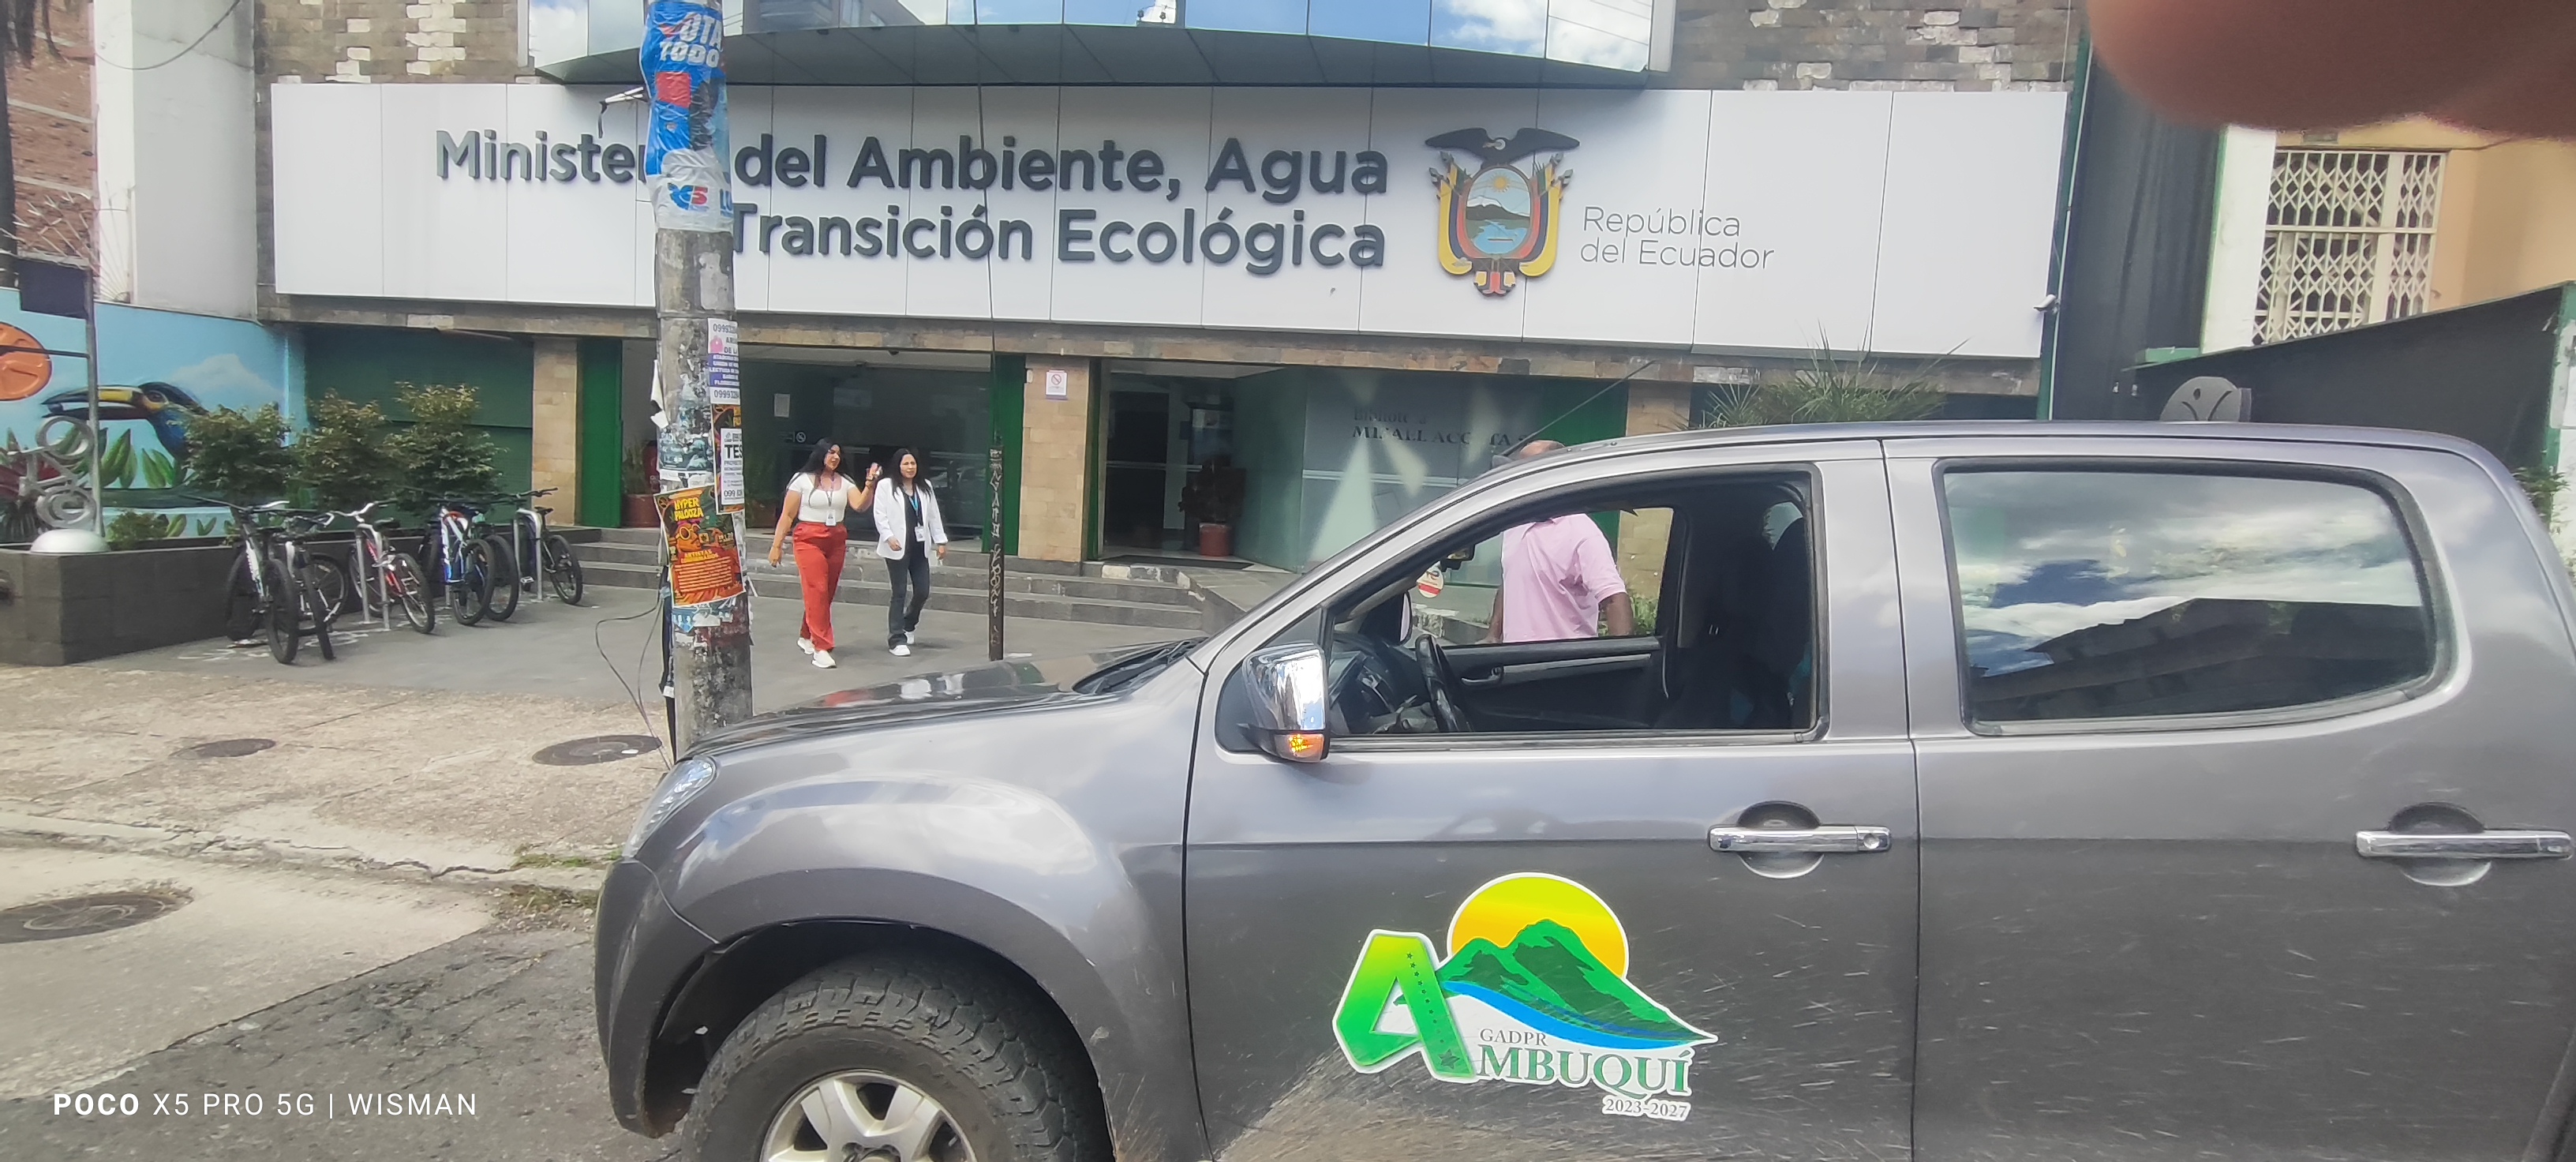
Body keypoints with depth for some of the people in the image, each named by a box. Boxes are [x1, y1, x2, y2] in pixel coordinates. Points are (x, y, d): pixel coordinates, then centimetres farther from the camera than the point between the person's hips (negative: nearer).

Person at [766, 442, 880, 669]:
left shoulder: (844, 482, 10)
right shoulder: (803, 480, 1)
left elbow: (860, 505, -7)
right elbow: (787, 515, 1)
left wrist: (870, 484, -23)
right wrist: (777, 545, -2)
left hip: (837, 542, 4)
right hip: (809, 540, -4)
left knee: (827, 593, 8)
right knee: (817, 591, -12)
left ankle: (806, 637, 29)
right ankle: (821, 648, -12)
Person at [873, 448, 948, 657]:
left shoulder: (925, 487, 13)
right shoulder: (886, 487, -2)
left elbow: (933, 516, 14)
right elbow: (880, 516, -7)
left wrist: (941, 541, 12)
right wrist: (889, 537, -19)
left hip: (920, 547, 5)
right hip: (898, 548, -5)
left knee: (922, 592, 5)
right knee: (900, 594, -3)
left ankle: (908, 625, 33)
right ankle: (897, 640, 4)